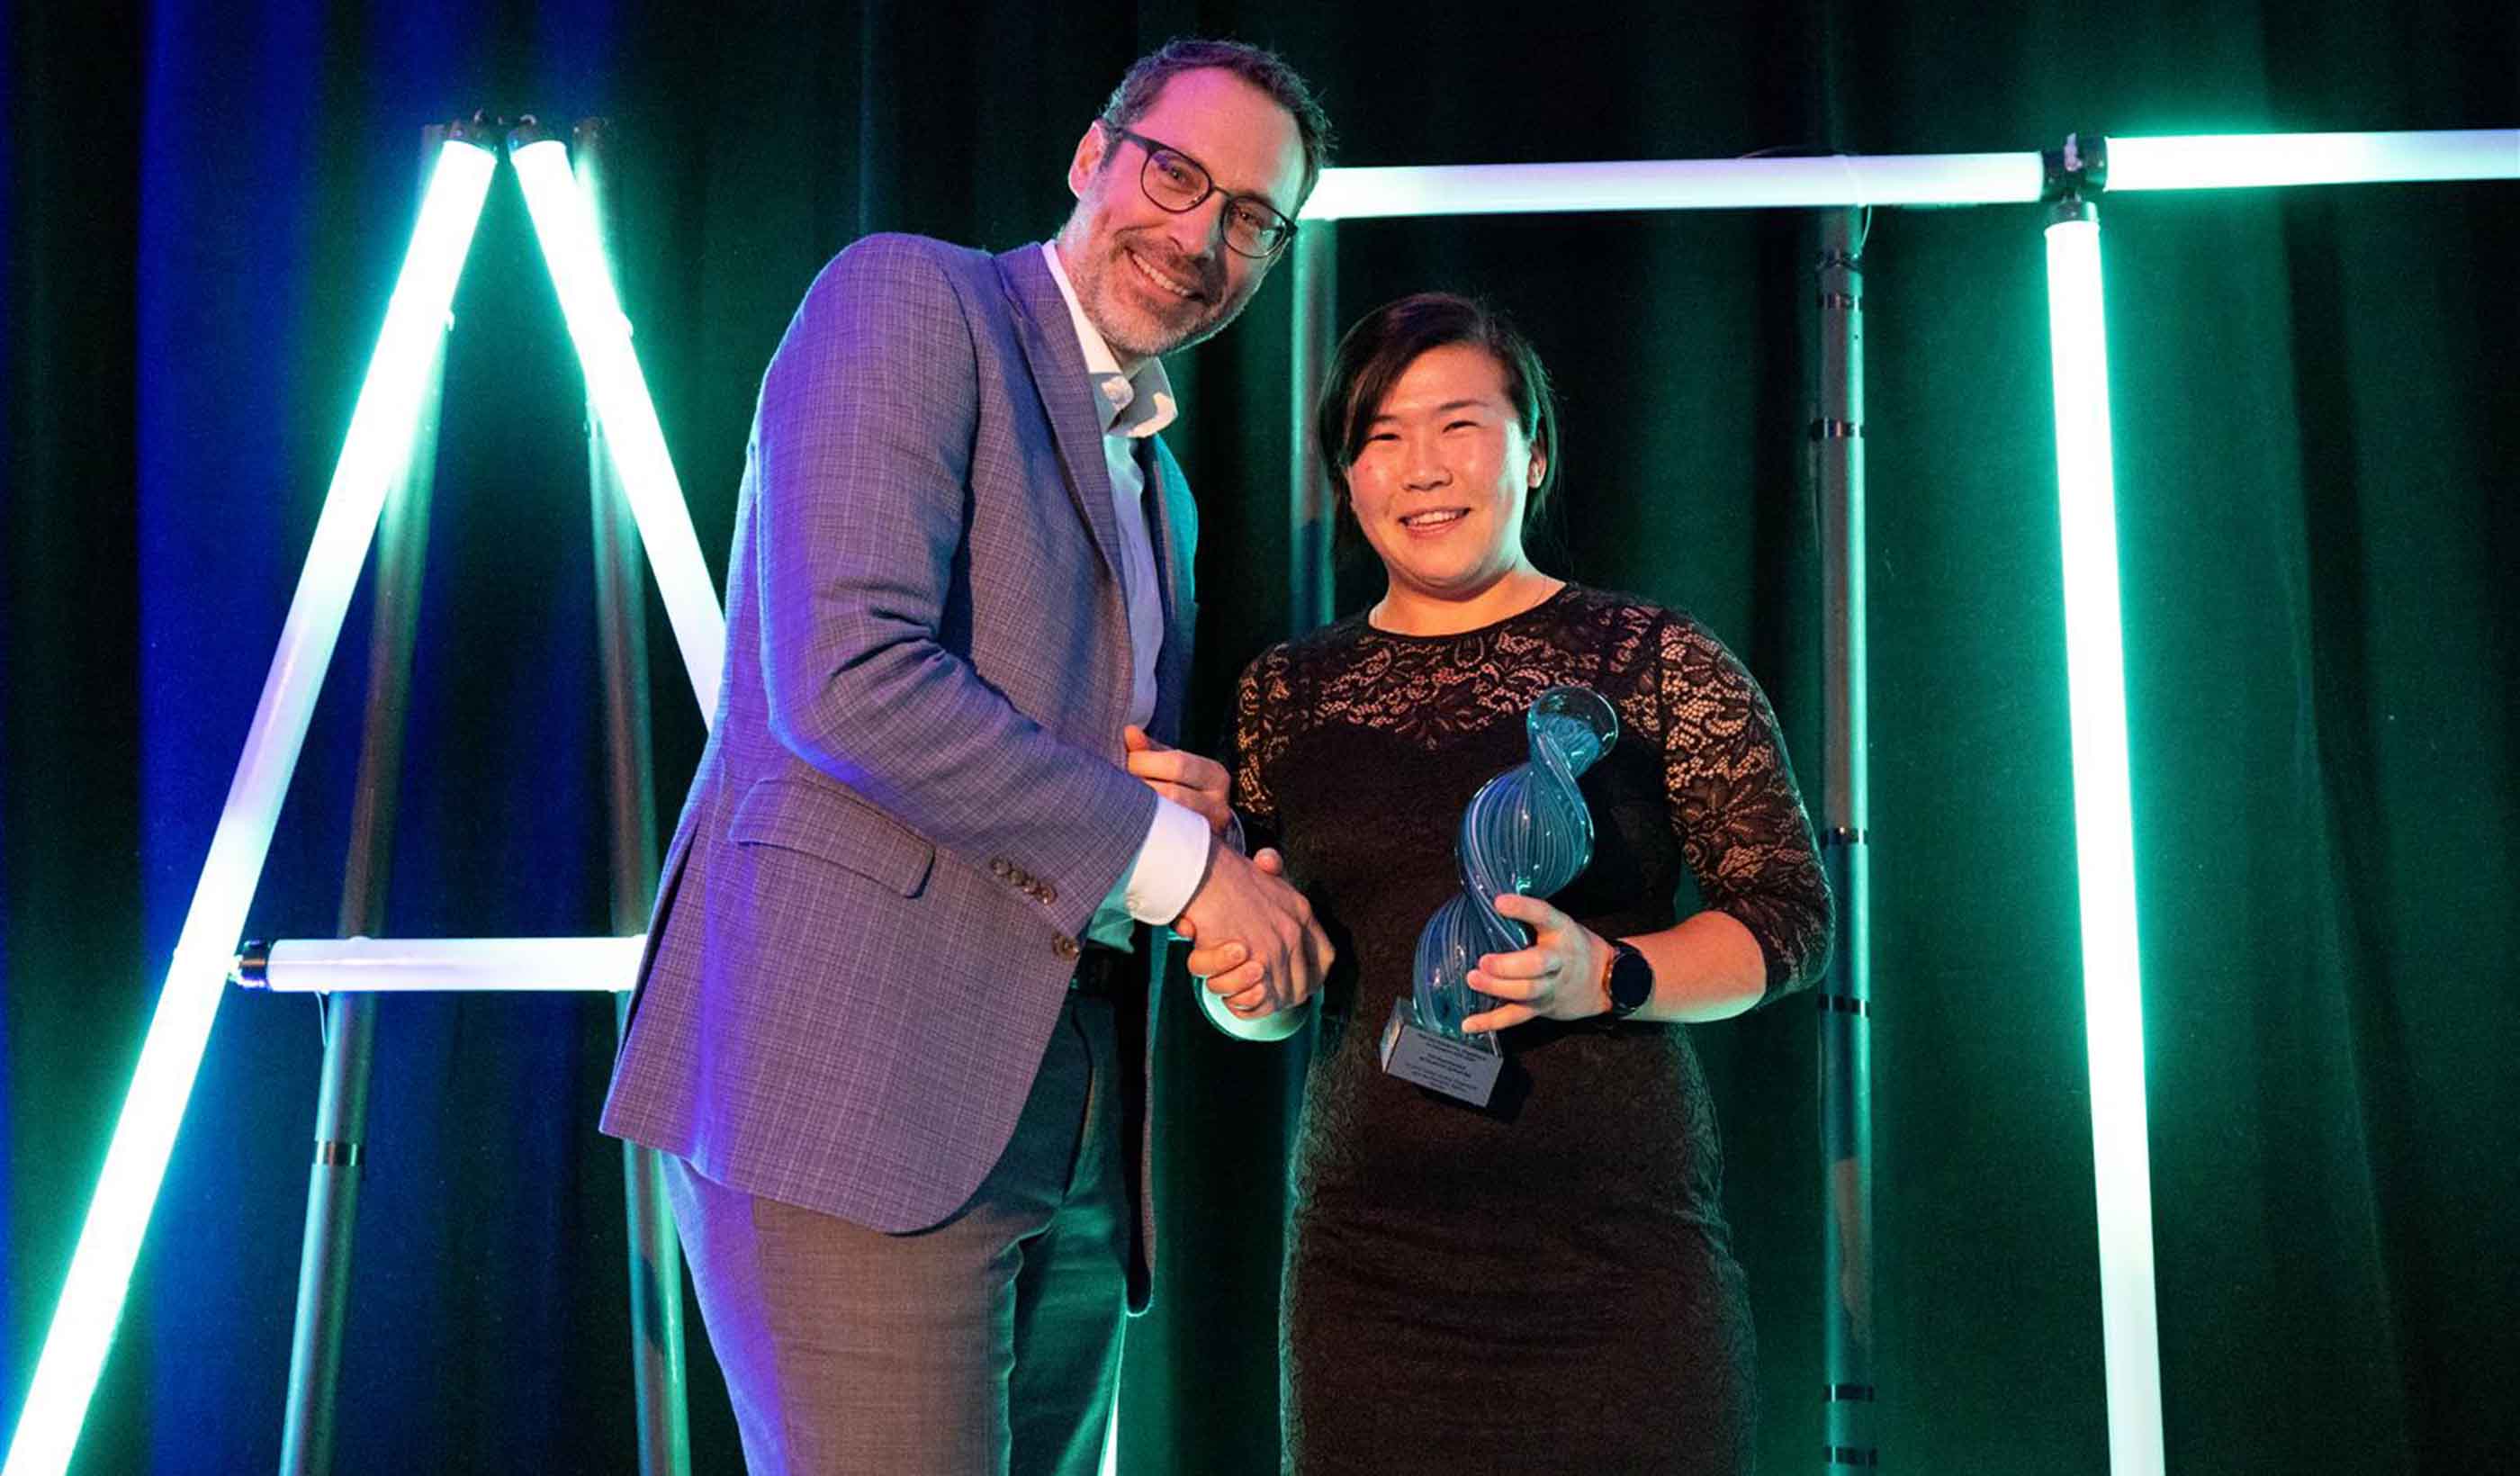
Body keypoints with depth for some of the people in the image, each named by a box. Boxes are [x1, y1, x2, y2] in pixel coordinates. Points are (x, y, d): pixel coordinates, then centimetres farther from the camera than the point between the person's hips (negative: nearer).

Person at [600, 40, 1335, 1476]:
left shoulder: (1161, 481, 23)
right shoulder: (911, 298, -2)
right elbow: (846, 676, -16)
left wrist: (1197, 804, 3)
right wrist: (1173, 855, -11)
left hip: (1074, 1117, 8)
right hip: (861, 1082, -8)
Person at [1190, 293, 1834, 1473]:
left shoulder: (1657, 663, 0)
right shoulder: (1287, 692, 9)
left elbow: (1791, 918, -1)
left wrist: (1606, 975, -17)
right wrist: (1243, 978, -5)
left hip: (1617, 1249, -2)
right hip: (1365, 1258, 3)